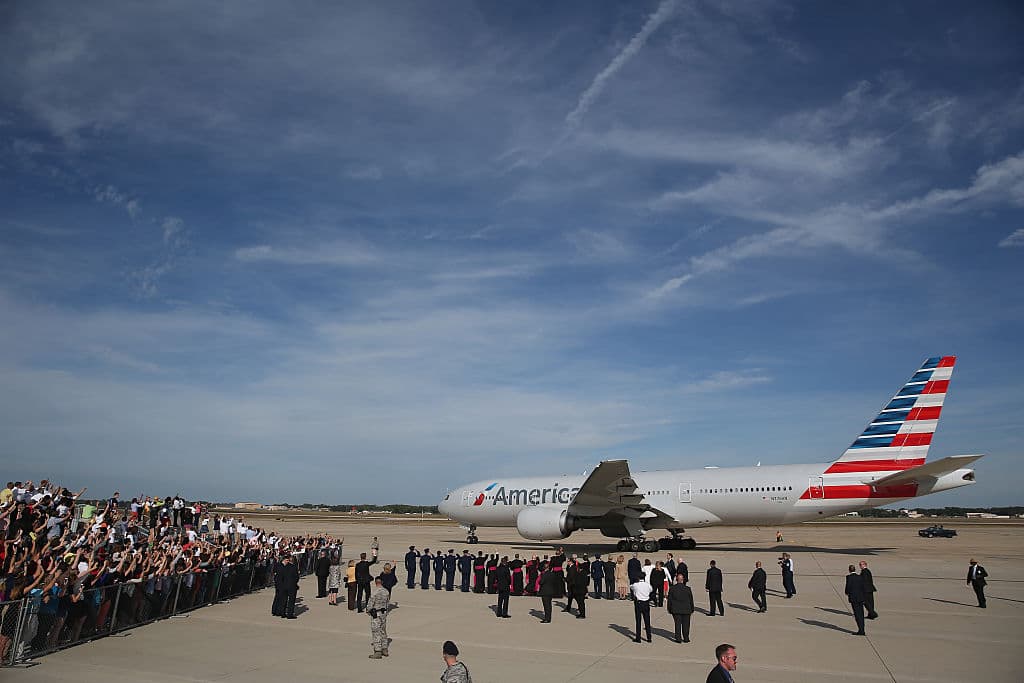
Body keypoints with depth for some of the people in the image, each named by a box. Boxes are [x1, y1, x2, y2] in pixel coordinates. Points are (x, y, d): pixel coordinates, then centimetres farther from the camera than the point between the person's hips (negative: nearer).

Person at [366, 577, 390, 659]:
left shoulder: (374, 592, -20)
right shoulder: (386, 591, 0)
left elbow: (370, 604, -15)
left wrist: (368, 611, 6)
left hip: (376, 615, -7)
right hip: (384, 613, 7)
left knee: (376, 633, 0)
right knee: (383, 631, 16)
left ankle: (377, 652, 3)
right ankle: (384, 650, 24)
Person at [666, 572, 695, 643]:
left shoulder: (672, 589, -6)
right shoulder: (688, 589, -6)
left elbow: (669, 600, 0)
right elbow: (691, 600, 2)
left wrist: (669, 609, 10)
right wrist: (692, 610, 14)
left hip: (676, 610, 0)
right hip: (686, 610, 0)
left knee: (677, 624, 7)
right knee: (686, 624, 11)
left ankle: (678, 638, 7)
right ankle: (686, 638, 16)